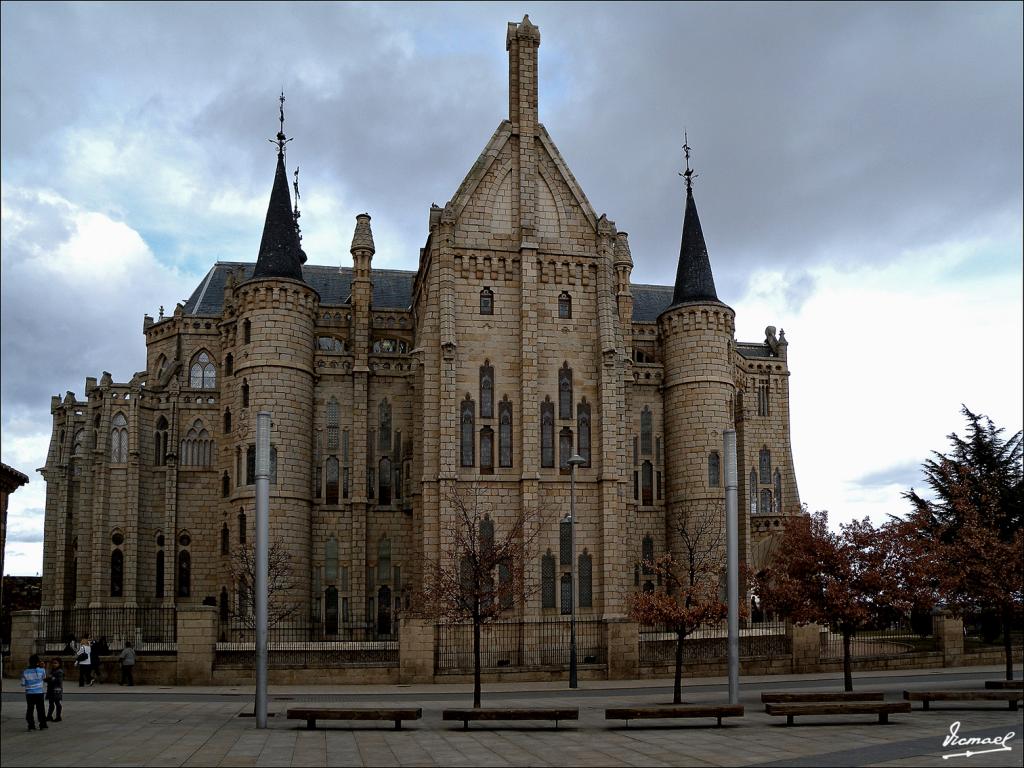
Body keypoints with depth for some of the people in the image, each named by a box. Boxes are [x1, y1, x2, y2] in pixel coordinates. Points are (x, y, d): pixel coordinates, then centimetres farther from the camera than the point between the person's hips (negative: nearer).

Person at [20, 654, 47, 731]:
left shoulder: (25, 672, -6)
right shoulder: (41, 670, -8)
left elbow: (23, 684, -2)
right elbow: (44, 677, 13)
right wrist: (42, 667, 16)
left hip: (29, 693, 1)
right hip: (39, 693, -1)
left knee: (29, 710, 8)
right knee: (40, 710, 8)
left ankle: (31, 726, 7)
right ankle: (43, 725, 11)